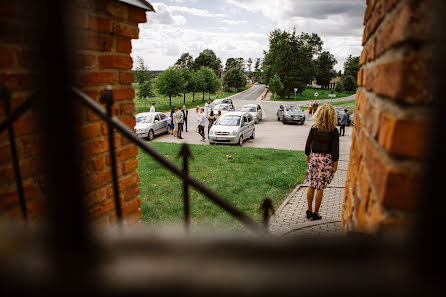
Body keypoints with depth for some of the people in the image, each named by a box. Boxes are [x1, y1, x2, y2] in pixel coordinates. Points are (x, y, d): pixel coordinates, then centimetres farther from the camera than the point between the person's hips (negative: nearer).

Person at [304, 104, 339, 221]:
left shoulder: (314, 128, -1)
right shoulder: (333, 131, -9)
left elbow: (308, 145, 2)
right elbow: (335, 149, -8)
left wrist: (308, 158, 14)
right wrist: (335, 164, -1)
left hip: (314, 157, 3)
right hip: (326, 159, -2)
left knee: (311, 185, 14)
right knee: (320, 187, 5)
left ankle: (309, 210, 20)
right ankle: (316, 213, 14)